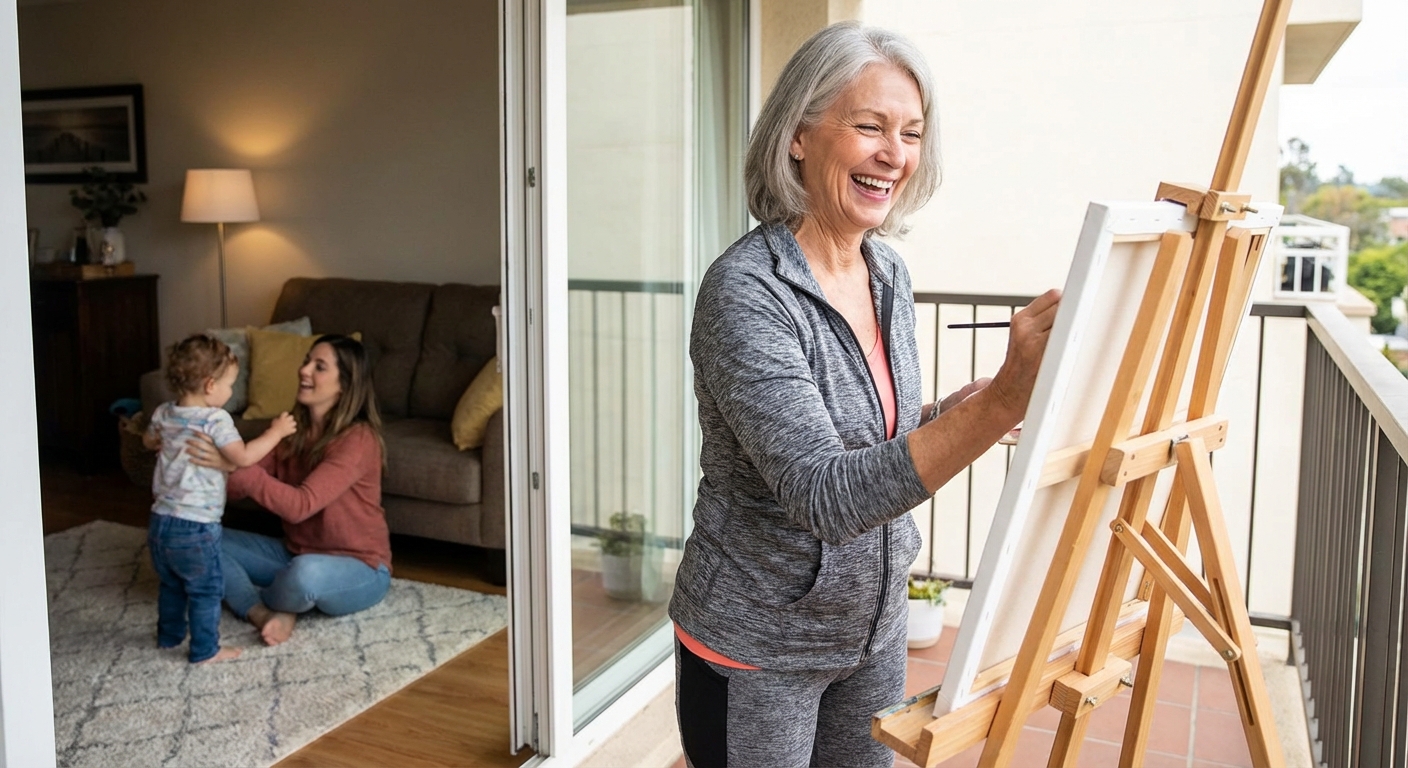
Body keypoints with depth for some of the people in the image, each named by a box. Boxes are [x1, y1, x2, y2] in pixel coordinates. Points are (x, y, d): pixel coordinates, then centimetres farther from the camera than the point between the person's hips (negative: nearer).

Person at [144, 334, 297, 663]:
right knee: (206, 589, 7)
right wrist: (276, 431, -17)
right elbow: (244, 456, -28)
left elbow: (149, 441, 25)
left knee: (171, 584, 25)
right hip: (196, 526, -8)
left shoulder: (163, 414, 5)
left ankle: (169, 634, 40)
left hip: (160, 521, 8)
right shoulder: (215, 420, -19)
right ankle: (204, 650, 14)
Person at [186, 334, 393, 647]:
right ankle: (266, 614, -17)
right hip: (296, 554, 7)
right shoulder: (295, 431, 1)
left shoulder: (358, 440, -22)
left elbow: (300, 505, -33)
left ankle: (257, 604, -5)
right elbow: (239, 487, -3)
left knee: (306, 574, -40)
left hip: (359, 569, -7)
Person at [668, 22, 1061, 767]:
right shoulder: (744, 291, -23)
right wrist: (1001, 402, -42)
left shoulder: (890, 273, -1)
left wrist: (954, 412, -8)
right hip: (755, 650, -7)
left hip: (873, 631, 7)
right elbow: (824, 495, -32)